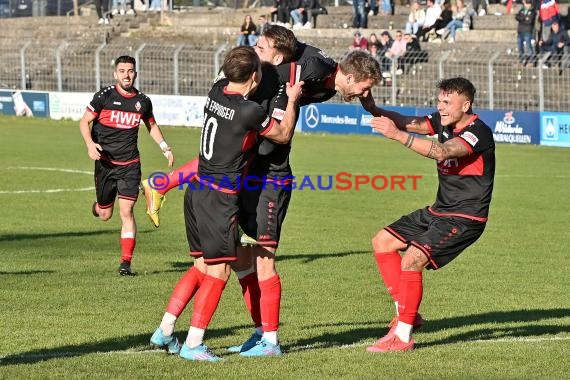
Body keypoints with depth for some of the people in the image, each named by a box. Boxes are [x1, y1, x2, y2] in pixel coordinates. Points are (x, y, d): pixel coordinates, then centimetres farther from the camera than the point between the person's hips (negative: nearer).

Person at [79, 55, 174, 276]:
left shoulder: (143, 101, 3)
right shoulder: (104, 97, -7)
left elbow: (151, 125, 20)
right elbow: (84, 121, -3)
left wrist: (165, 148, 8)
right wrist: (90, 144, -21)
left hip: (130, 165, 1)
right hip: (105, 162, -1)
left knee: (126, 212, -11)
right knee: (105, 215, 8)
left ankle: (126, 262, -8)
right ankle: (97, 206, 47)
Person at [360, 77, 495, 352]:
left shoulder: (478, 133, -21)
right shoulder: (443, 122, 4)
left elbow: (442, 152, -37)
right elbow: (408, 122, -5)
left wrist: (397, 135, -43)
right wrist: (373, 109, -23)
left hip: (465, 218, -10)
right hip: (439, 211, 10)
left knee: (411, 261, -22)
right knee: (382, 242, 10)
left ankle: (403, 336, -12)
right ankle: (407, 314, 13)